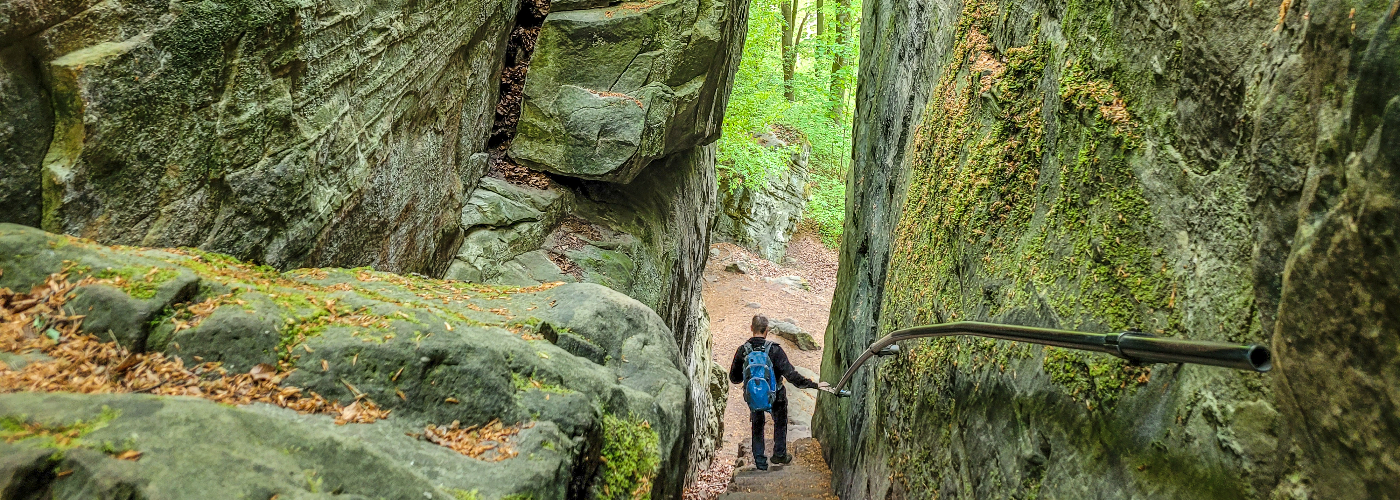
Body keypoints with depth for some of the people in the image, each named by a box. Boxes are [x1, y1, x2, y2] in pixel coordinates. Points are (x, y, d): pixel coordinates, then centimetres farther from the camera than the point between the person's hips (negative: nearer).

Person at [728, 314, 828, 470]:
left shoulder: (742, 351, -16)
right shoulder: (774, 350, -24)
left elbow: (734, 378, -5)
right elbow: (791, 375, -26)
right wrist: (814, 385, -21)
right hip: (775, 396, -2)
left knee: (757, 426, 24)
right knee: (780, 422, 26)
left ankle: (760, 461, 29)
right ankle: (779, 455, 37)